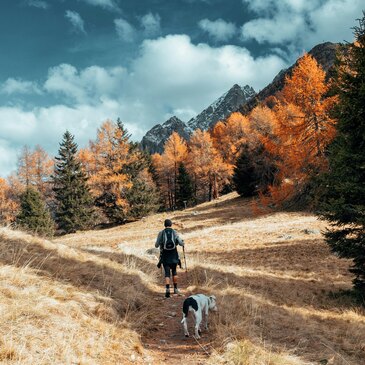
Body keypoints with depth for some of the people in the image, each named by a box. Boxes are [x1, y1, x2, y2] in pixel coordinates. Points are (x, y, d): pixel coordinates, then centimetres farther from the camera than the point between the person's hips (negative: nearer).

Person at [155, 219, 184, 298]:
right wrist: (182, 242, 21)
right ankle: (175, 289, 24)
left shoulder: (161, 233, -3)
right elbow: (181, 243, -2)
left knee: (167, 273, 0)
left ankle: (167, 289, -18)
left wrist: (158, 243, 22)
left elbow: (156, 245, -1)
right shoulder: (174, 232, 0)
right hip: (174, 256, 1)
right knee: (174, 271, 19)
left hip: (165, 256, -1)